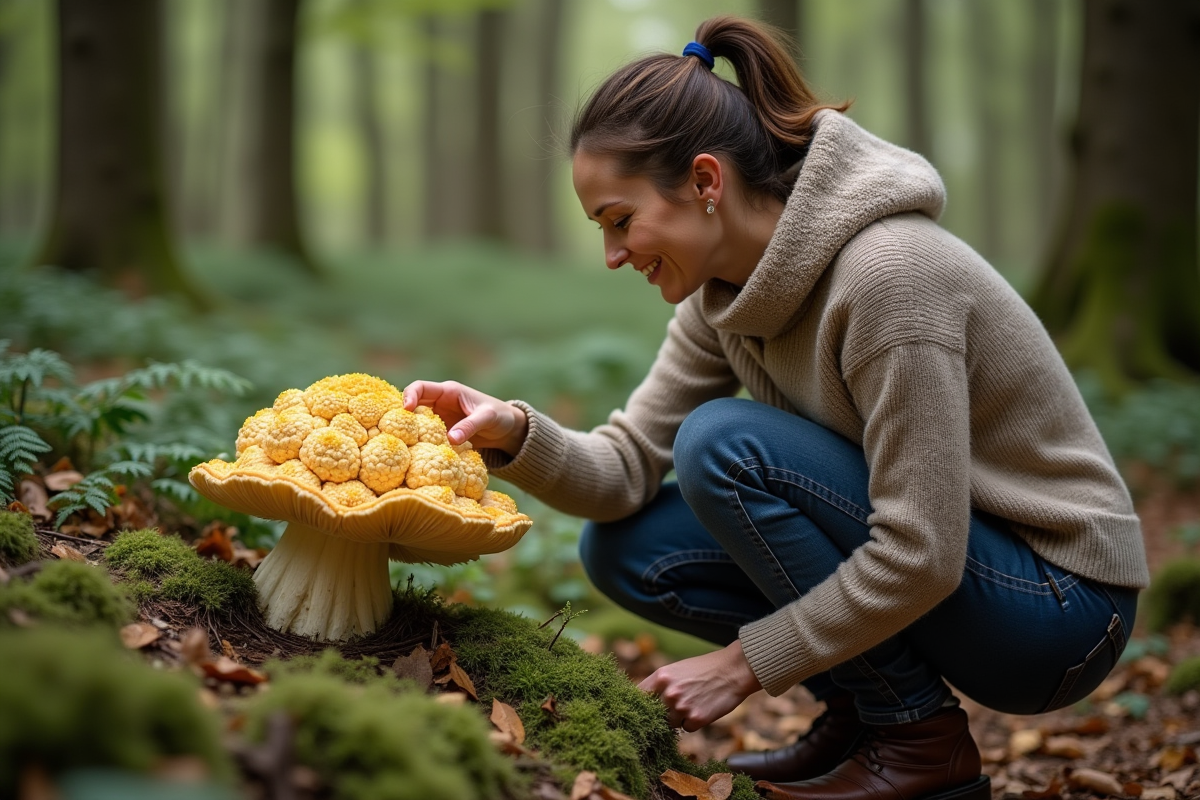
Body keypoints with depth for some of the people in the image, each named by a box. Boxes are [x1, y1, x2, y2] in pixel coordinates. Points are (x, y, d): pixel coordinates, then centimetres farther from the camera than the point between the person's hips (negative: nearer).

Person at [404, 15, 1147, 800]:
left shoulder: (886, 274, -28)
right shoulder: (724, 291, -2)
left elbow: (919, 556, -27)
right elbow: (626, 468, -2)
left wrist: (747, 662, -18)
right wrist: (515, 432, -22)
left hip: (1059, 607, -7)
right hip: (926, 562, 8)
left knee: (725, 443, -23)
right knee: (625, 545, -4)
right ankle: (860, 713, 7)